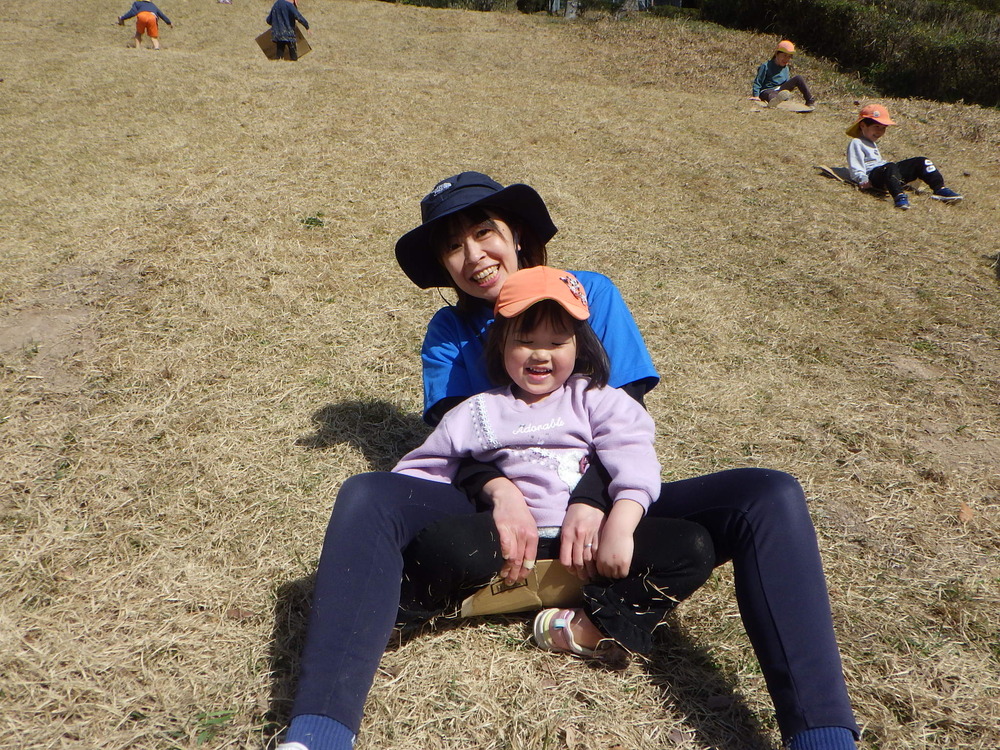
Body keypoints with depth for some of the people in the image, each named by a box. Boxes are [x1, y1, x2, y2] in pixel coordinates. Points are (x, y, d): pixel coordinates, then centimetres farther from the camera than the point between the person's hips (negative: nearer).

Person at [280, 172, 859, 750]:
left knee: (771, 498, -23)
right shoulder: (448, 333, 13)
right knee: (368, 498, -29)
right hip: (502, 514, 0)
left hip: (599, 511, 0)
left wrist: (592, 500, -19)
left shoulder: (591, 293, 9)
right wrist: (499, 491, -24)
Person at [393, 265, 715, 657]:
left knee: (692, 547, -22)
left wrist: (619, 528, -21)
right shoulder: (478, 413, 16)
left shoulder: (596, 400, 11)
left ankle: (592, 622, -30)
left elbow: (633, 462, -4)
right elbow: (421, 470, 16)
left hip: (593, 540, 1)